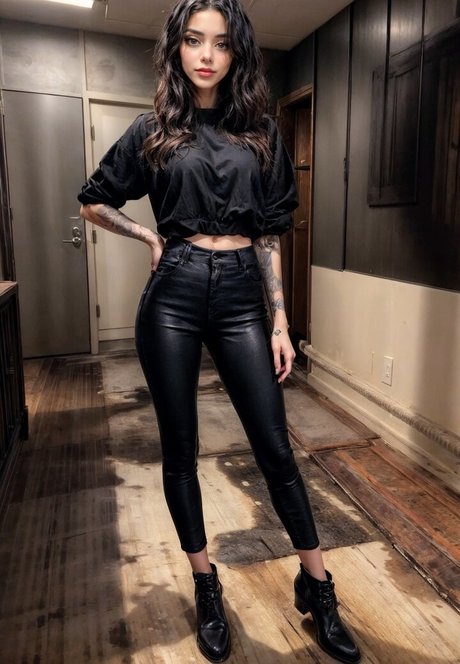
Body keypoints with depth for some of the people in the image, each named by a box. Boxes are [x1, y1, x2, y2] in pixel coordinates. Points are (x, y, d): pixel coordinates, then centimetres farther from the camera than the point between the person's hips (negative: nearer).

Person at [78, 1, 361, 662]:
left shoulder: (261, 131, 10)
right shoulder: (154, 130, 8)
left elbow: (270, 233, 7)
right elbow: (93, 202, 18)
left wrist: (280, 322, 2)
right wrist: (153, 237, 7)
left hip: (241, 294, 1)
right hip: (174, 294, 0)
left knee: (275, 446, 3)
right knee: (180, 449, 8)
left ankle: (316, 585, 24)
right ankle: (206, 585, 29)